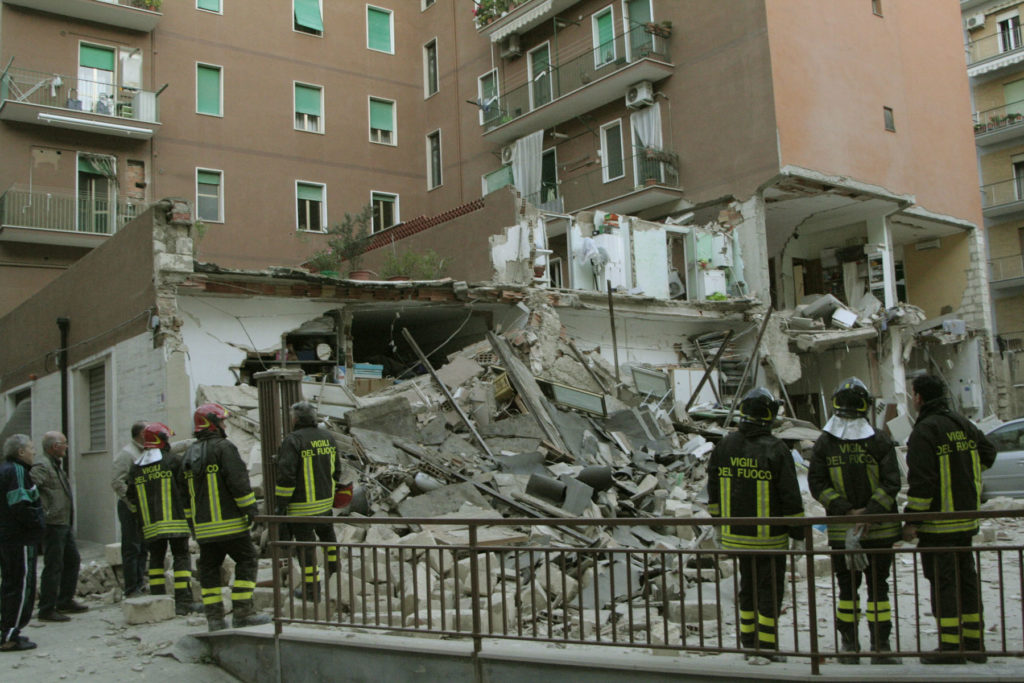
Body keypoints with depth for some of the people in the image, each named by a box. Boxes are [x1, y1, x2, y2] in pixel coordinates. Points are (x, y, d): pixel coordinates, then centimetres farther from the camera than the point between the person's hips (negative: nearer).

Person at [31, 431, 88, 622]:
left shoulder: (57, 466, 16)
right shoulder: (42, 467, -15)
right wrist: (43, 513, -26)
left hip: (65, 524, 10)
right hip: (53, 525, -10)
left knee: (73, 560, 16)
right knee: (53, 566, -5)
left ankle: (65, 601, 27)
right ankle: (47, 610, 2)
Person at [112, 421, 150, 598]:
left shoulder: (145, 453, 17)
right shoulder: (127, 454, -12)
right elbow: (117, 482, -19)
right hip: (131, 509, -9)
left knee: (143, 548, 13)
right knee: (132, 549, -5)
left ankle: (140, 585, 21)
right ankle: (132, 589, -1)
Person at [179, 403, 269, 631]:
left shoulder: (190, 453, 16)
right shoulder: (224, 447, -9)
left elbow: (183, 488, 21)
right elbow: (238, 480, -17)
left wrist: (191, 519, 25)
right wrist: (250, 507, -12)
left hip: (203, 526, 8)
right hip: (229, 522, -7)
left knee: (209, 568, 11)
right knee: (246, 561, 0)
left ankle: (214, 617, 10)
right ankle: (242, 612, -5)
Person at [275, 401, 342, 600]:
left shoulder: (293, 440, -15)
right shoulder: (328, 437, 6)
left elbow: (286, 474, -20)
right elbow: (336, 469, 14)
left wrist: (281, 503, -13)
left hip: (302, 504, -6)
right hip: (325, 501, 6)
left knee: (305, 542, 2)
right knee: (326, 531, 29)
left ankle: (311, 589, 6)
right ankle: (333, 566, 44)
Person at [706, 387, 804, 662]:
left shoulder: (725, 445, 1)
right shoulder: (776, 450, -13)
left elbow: (713, 486, 10)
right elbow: (791, 495, -10)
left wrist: (719, 519, 23)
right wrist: (798, 532, 0)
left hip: (737, 534, 5)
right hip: (770, 536, -5)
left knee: (748, 586, 18)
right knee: (770, 589, 5)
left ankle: (748, 641, 25)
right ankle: (766, 646, 7)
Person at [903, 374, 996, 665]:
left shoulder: (924, 431, -16)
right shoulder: (964, 424, 8)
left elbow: (921, 481, -21)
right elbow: (988, 454, 21)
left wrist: (911, 521, -16)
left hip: (938, 523, -8)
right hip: (967, 519, 8)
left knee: (943, 581, -3)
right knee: (966, 577, 14)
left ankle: (950, 646, -1)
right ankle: (974, 643, 20)